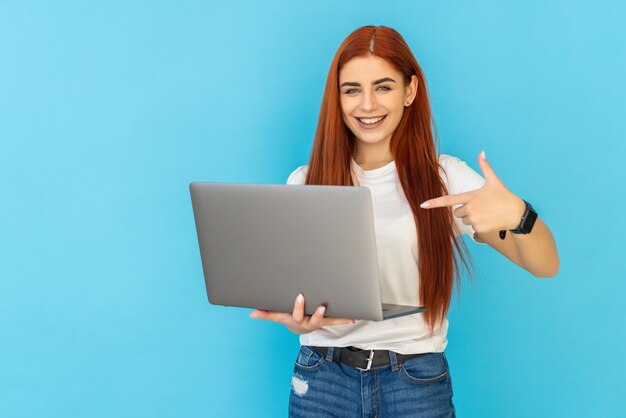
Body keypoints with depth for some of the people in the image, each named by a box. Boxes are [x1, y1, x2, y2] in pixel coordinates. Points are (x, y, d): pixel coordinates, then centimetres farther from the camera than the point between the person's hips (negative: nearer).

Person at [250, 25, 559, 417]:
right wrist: (295, 320, -19)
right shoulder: (305, 183, 2)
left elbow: (545, 265, -7)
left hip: (417, 383, -1)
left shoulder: (446, 177, -2)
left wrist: (517, 214, -29)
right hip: (322, 377, 1)